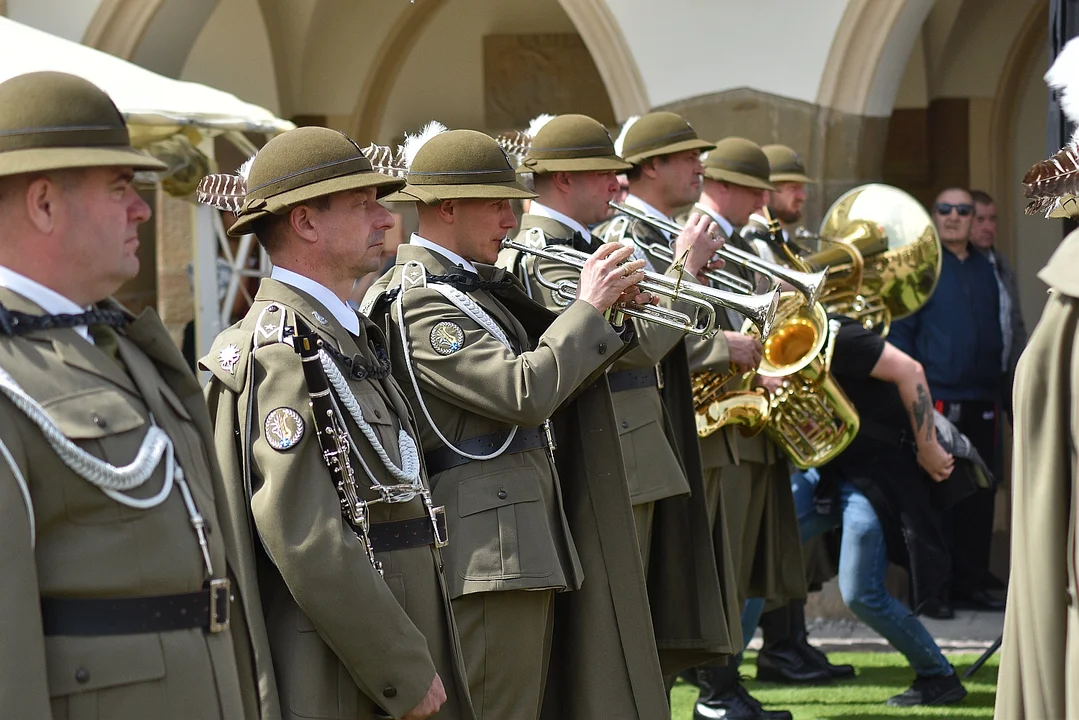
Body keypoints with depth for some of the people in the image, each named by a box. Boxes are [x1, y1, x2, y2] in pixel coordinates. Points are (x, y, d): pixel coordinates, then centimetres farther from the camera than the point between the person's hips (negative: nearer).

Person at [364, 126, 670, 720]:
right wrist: (588, 306, -15)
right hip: (489, 553, -11)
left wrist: (612, 310, 5)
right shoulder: (421, 301, -15)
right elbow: (524, 393, -25)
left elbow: (551, 369, 19)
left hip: (523, 544, 11)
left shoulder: (467, 285, 17)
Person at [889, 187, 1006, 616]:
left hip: (981, 401, 6)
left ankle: (971, 584, 16)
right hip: (936, 399, -6)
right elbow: (900, 329, -5)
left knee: (978, 495, 8)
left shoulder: (984, 269, 15)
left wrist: (996, 383, 13)